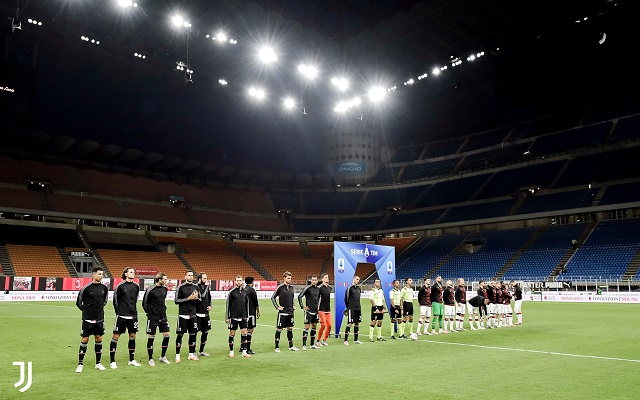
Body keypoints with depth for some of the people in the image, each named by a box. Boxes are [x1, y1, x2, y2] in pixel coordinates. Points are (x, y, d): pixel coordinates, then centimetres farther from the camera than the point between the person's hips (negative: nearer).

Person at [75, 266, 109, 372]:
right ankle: (80, 364, 12)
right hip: (87, 319, -4)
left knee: (99, 339, 8)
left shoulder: (104, 288, 1)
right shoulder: (86, 288, -12)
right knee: (84, 340, 0)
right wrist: (86, 311, 4)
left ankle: (98, 363, 18)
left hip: (99, 319, 4)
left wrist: (99, 309, 10)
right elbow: (78, 303, -1)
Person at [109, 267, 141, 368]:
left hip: (133, 315, 5)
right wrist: (118, 311, 3)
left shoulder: (136, 286, 6)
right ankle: (112, 361, 8)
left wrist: (133, 310, 14)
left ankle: (132, 360, 22)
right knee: (116, 336, -2)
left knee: (132, 336, 11)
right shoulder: (120, 286, -8)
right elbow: (115, 299, -1)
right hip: (121, 316, -5)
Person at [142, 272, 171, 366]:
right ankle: (151, 359, 13)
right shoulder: (150, 290, -13)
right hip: (153, 317, -6)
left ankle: (163, 357, 18)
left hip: (163, 317, 6)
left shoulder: (165, 289, 6)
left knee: (167, 335, 3)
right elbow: (144, 302, -5)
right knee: (151, 337, 1)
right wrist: (149, 313, -4)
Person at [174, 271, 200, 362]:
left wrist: (196, 298, -7)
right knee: (180, 335, 0)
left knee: (193, 334, 9)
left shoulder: (196, 286, 8)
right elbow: (176, 300, -8)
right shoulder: (180, 287, -6)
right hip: (183, 315, -5)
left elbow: (199, 300, 16)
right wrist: (188, 298, -16)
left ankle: (191, 354, 19)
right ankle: (177, 356, 9)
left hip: (193, 315, 5)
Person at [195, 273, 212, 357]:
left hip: (206, 314, 8)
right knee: (195, 332, 0)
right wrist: (206, 286, -20)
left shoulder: (206, 287, 10)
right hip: (198, 314, -7)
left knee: (205, 332, 13)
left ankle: (201, 351, 26)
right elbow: (202, 296, -25)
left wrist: (210, 305, 10)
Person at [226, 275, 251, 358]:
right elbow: (228, 305, -5)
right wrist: (227, 317, -6)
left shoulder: (245, 292, 5)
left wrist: (247, 316, 12)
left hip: (243, 317, 4)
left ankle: (244, 352, 7)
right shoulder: (232, 292, -8)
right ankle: (231, 351, 17)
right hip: (233, 317, -4)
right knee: (232, 333, 5)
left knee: (244, 332, 1)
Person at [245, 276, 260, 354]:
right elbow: (256, 302, -10)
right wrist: (258, 311, 1)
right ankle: (248, 349, -4)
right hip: (251, 312, -8)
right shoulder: (252, 290, -11)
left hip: (244, 312, 8)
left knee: (245, 329, 17)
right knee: (250, 330, -4)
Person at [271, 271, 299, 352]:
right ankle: (277, 347, 9)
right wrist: (277, 307, -8)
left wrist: (293, 305, 13)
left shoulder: (291, 287, 7)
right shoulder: (280, 287, -9)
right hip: (282, 312, -6)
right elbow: (273, 297, -3)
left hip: (290, 312, 6)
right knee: (279, 329, 0)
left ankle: (291, 346, 22)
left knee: (290, 329, 12)